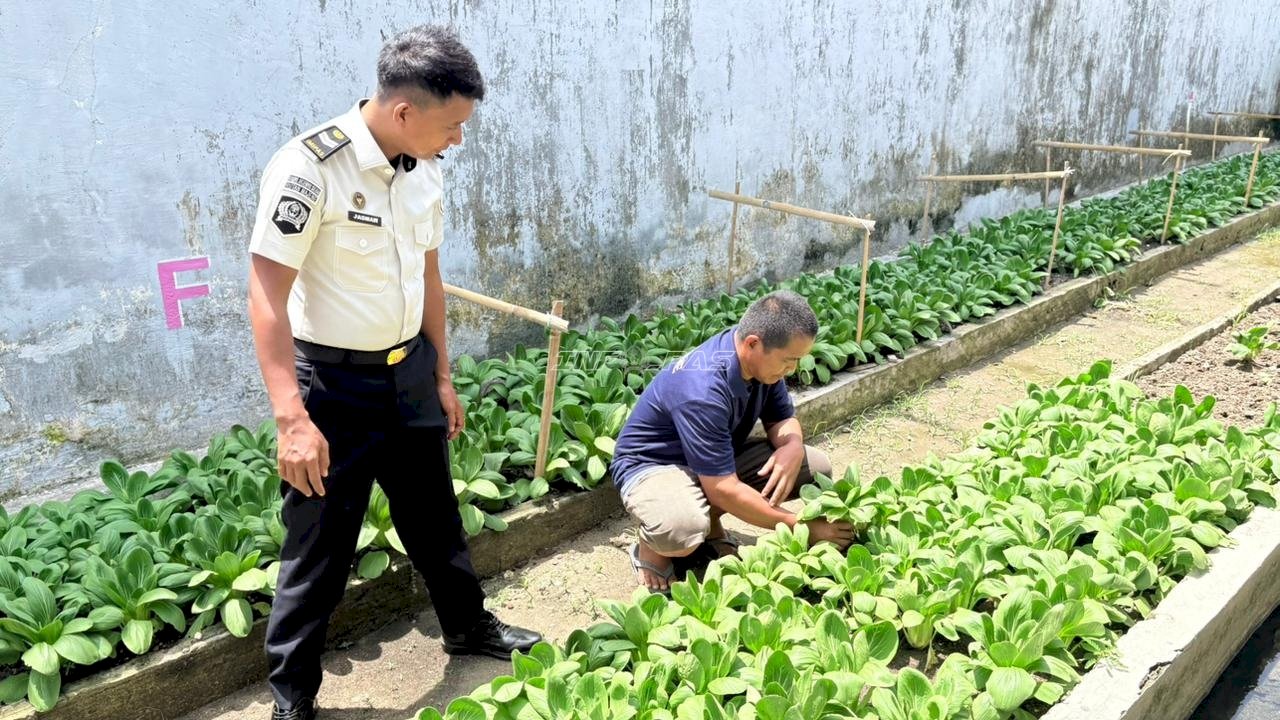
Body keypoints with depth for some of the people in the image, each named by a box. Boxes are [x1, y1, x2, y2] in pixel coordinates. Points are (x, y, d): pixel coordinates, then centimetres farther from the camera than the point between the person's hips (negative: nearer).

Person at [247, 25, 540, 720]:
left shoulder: (424, 172, 1)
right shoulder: (309, 169, -21)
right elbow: (267, 298, -21)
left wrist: (441, 378, 15)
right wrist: (292, 419, -26)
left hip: (410, 372, 7)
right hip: (334, 383, -6)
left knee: (436, 517, 22)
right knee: (318, 547, 6)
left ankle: (469, 626, 44)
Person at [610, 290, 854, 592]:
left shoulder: (762, 360, -13)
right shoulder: (702, 390, -37)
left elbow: (783, 419, 3)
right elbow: (724, 490, -34)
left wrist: (793, 446, -23)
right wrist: (801, 527, -25)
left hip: (719, 458, 8)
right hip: (652, 465, -8)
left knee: (817, 468, -6)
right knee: (682, 531, -42)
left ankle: (709, 522, 7)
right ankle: (650, 548, -4)